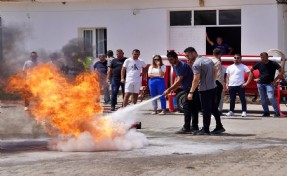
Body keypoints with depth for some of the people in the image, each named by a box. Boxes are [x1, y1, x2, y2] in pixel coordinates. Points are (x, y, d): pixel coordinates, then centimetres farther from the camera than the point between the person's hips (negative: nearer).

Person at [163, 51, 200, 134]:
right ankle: (194, 127, 15)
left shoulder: (182, 66, -21)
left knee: (187, 107, -12)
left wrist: (169, 89, -27)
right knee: (193, 108, 11)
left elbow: (179, 81, -26)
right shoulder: (174, 66, 9)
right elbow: (177, 78, 19)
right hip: (188, 89, 10)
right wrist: (173, 89, 7)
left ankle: (186, 128, -13)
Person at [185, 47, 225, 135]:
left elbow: (196, 79, -24)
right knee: (214, 108, 17)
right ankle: (219, 127, 22)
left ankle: (205, 129, 5)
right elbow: (215, 71, 19)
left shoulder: (196, 64, -18)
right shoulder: (208, 59, 9)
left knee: (206, 110, -1)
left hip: (204, 90, -8)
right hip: (213, 87, 8)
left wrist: (191, 92, -21)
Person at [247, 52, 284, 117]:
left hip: (269, 84, -4)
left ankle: (277, 112, -11)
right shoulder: (259, 64, 3)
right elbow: (251, 70, 17)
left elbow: (282, 71, -6)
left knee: (271, 97, -17)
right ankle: (266, 112, 18)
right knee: (263, 99, 6)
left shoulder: (273, 64, -6)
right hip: (260, 84, 4)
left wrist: (275, 80, -9)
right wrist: (254, 78, 10)